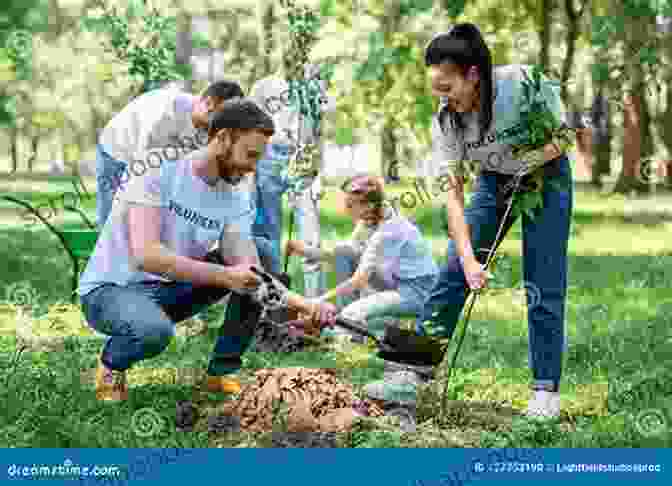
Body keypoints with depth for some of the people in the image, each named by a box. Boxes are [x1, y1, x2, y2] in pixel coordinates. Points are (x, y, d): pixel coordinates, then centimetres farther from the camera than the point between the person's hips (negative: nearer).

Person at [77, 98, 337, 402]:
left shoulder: (237, 202, -4)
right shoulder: (159, 175, -20)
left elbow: (248, 271, -15)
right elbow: (146, 255, -32)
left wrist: (302, 303, -32)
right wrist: (224, 276, -37)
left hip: (169, 291, 6)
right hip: (110, 290, -6)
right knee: (155, 330, -40)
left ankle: (223, 372, 1)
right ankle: (111, 363, -3)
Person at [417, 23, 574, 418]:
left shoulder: (525, 83, -31)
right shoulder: (446, 120, -22)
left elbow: (562, 138, -14)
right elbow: (453, 194, -22)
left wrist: (531, 159, -31)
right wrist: (468, 260, -31)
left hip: (546, 176, -3)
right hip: (494, 181, 3)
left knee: (545, 287, -5)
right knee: (453, 272, -3)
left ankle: (547, 390, 4)